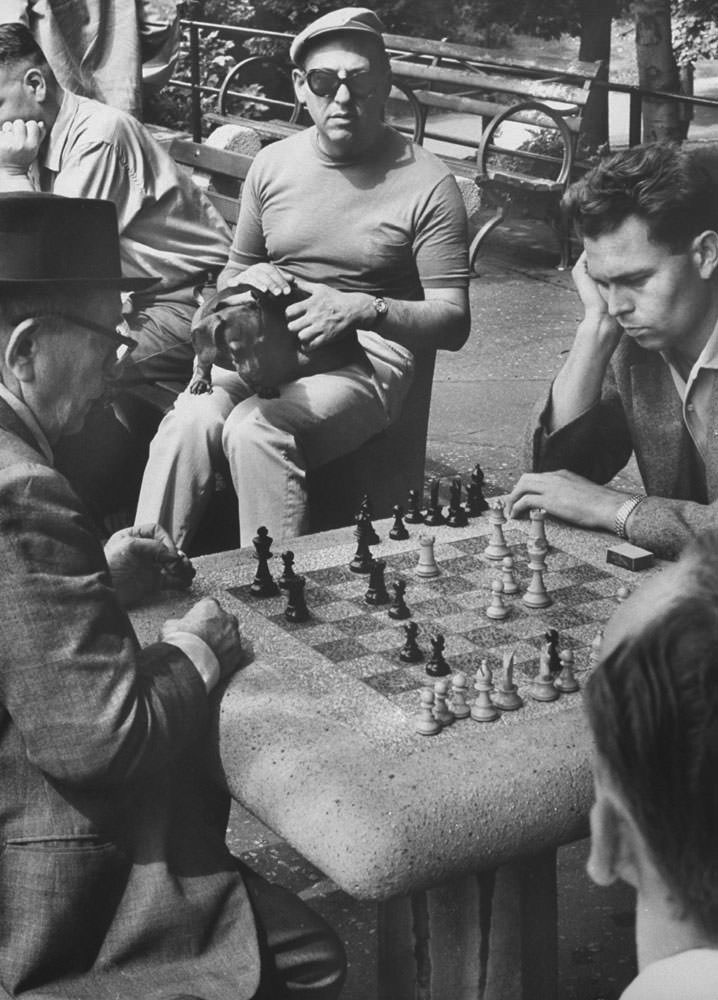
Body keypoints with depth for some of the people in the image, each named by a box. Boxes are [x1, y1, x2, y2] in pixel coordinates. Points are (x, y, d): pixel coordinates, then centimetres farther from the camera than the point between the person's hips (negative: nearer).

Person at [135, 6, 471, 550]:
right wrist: (245, 282, -2)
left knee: (255, 428, -33)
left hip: (366, 359, -4)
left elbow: (453, 323, -5)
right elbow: (230, 276, 24)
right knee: (189, 422, -28)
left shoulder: (427, 184, -3)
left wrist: (363, 309, -21)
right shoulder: (272, 164, 12)